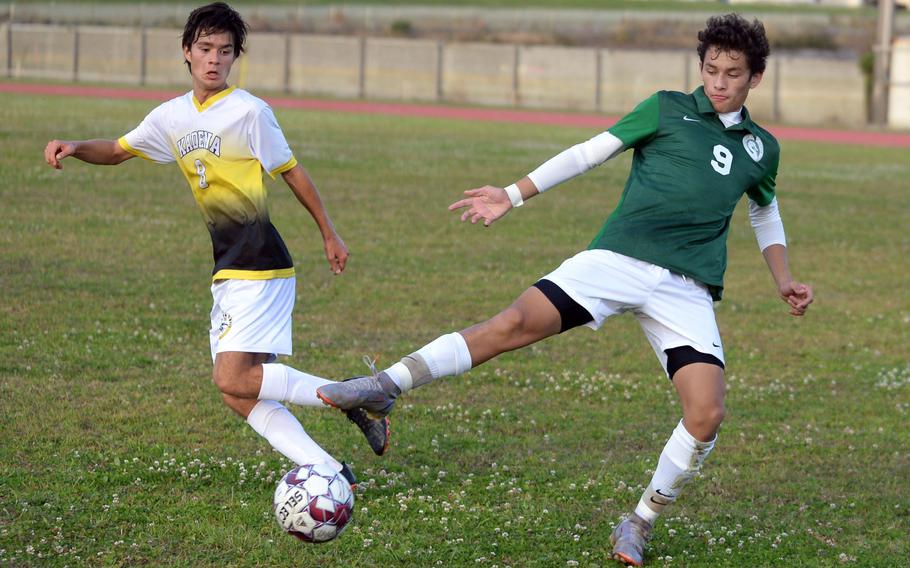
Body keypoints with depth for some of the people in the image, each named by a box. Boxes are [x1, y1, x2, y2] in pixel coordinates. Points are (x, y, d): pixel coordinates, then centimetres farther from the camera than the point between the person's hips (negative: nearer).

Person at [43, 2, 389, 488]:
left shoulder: (249, 111, -9)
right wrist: (74, 148, 3)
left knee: (232, 379, -18)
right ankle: (330, 472, 0)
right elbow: (118, 151, 23)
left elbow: (290, 172, -2)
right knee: (240, 396, 0)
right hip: (228, 271, 8)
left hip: (260, 267, -8)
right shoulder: (173, 117, 12)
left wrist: (328, 233, 5)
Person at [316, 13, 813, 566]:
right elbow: (588, 153, 9)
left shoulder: (761, 148, 17)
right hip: (618, 257, -2)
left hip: (687, 288, 2)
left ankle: (641, 523, 7)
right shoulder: (667, 109, 8)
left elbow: (766, 213, 34)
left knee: (707, 415, -14)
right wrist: (512, 196, 3)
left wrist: (785, 280, 21)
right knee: (514, 323, -21)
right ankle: (385, 387, -14)